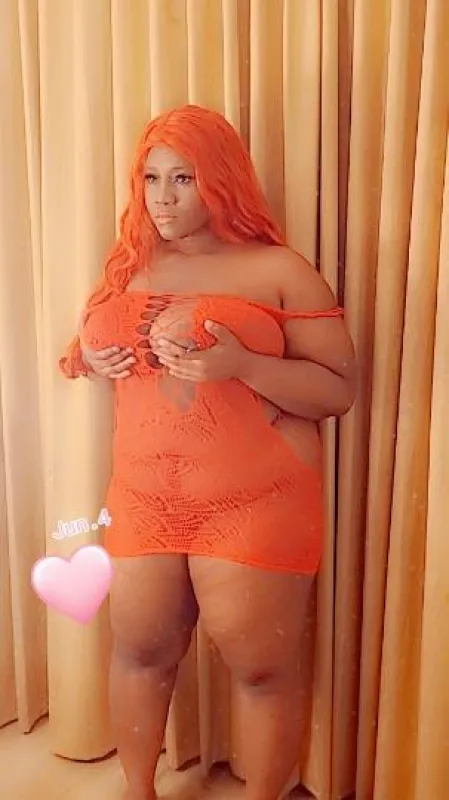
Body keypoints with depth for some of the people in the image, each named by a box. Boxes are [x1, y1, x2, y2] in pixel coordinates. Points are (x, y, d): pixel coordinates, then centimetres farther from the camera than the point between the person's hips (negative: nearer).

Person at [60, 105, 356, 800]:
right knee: (139, 651, 17)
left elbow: (339, 390, -9)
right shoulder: (131, 265, 9)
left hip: (255, 506, -4)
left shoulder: (280, 270, -6)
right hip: (143, 500, 5)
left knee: (262, 669, 8)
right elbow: (91, 342, 22)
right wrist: (96, 358, -2)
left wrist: (241, 364, -24)